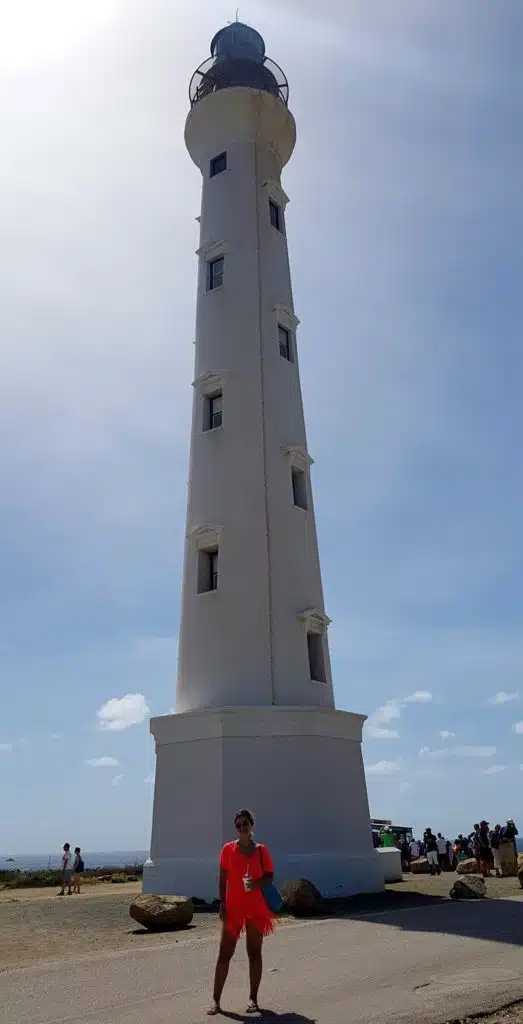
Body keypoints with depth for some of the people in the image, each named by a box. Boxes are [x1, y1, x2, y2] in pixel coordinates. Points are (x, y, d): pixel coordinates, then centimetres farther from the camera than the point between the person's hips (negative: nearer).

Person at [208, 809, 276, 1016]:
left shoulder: (261, 850, 0)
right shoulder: (228, 849, -1)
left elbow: (270, 876, 2)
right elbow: (223, 878, 1)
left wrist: (256, 883, -17)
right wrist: (222, 903, -6)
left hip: (257, 907, 0)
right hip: (233, 906, 0)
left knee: (254, 953, 8)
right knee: (225, 953, 2)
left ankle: (253, 998, 20)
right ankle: (216, 999, 11)